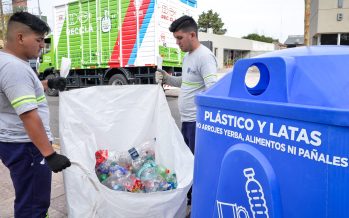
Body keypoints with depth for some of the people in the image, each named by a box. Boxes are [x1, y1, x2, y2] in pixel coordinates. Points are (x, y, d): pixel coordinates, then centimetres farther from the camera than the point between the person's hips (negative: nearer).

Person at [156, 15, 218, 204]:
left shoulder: (204, 57, -17)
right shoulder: (187, 56, 15)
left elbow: (213, 89, -25)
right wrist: (166, 78, 10)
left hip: (198, 121, -10)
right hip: (186, 120, 10)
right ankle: (190, 196, 37)